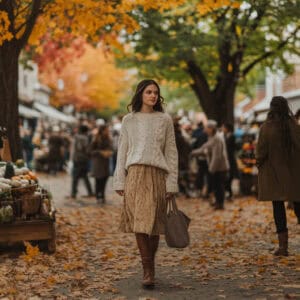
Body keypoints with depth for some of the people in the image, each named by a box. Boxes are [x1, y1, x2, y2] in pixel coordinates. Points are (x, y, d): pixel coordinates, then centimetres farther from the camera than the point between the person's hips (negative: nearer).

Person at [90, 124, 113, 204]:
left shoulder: (107, 139, 9)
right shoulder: (96, 140, -9)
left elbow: (110, 149, 17)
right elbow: (91, 151, -9)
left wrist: (110, 152, -5)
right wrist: (101, 152, -18)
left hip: (105, 161, 5)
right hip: (98, 161, -5)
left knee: (104, 178, 4)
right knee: (99, 179, -5)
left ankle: (102, 196, 13)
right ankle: (98, 197, 2)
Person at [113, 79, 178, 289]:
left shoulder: (165, 120, 8)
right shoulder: (129, 120, 10)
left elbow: (171, 152, 6)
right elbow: (122, 152, 11)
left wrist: (172, 182, 0)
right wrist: (119, 181, 5)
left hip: (158, 175, 0)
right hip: (135, 174, 0)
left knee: (154, 224, 1)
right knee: (140, 222, -9)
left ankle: (149, 267, 15)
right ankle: (148, 271, -9)